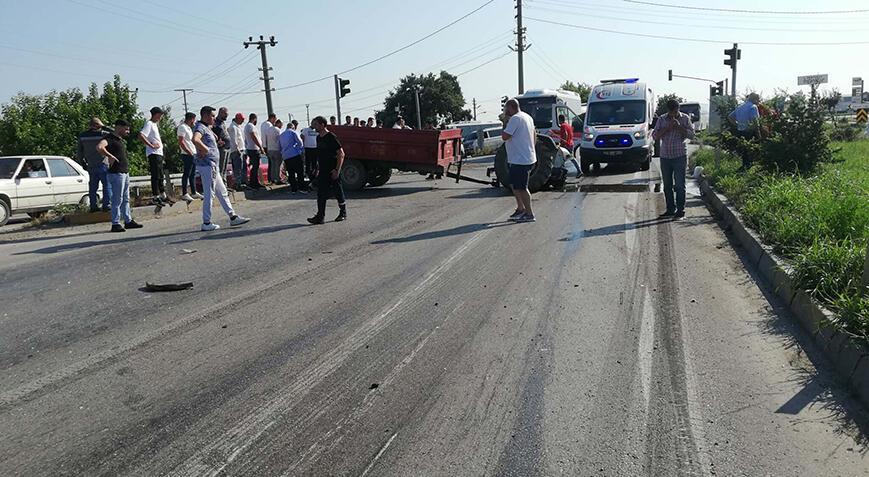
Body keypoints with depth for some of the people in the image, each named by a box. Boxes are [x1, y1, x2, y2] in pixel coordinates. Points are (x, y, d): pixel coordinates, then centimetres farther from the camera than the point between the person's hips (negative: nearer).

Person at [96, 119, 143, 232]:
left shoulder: (122, 140, 18)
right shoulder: (110, 138, -10)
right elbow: (99, 147, -29)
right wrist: (111, 156, -21)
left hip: (125, 172, 9)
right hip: (116, 173, -9)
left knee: (126, 199, 14)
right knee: (117, 200, -7)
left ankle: (128, 221, 21)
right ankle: (115, 224, -3)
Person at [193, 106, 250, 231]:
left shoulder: (207, 127, 17)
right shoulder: (200, 127, -13)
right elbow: (195, 139, -35)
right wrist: (205, 150, -22)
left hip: (212, 166, 10)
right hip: (207, 165, -10)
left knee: (222, 193, 13)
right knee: (209, 195, -4)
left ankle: (233, 217, 18)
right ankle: (206, 223, 2)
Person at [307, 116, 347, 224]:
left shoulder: (331, 137, -13)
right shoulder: (318, 138, 11)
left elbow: (341, 154, -15)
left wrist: (337, 170, -19)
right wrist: (318, 170, 16)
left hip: (332, 172, -7)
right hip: (323, 172, 7)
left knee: (338, 193, 4)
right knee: (321, 195, 3)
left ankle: (343, 214, 19)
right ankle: (320, 216, 7)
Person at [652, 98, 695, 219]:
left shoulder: (685, 118, 2)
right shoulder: (661, 119, 6)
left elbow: (691, 135, -6)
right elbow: (655, 136, -2)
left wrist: (679, 127, -17)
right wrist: (667, 128, -15)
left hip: (680, 156, -2)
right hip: (665, 156, 3)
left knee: (679, 185, -3)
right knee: (667, 185, 7)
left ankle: (680, 210, 2)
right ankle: (670, 209, 15)